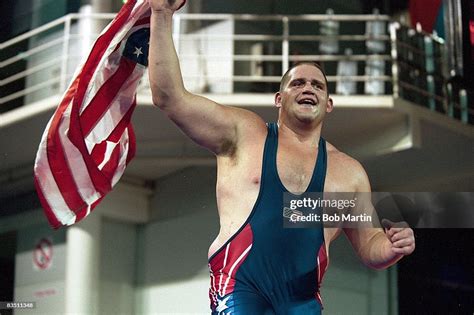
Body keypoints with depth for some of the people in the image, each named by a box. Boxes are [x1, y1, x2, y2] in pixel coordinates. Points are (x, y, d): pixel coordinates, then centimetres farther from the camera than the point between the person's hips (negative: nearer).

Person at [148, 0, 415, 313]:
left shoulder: (348, 172, 14)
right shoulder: (244, 133, 7)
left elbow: (370, 246, 18)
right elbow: (170, 97, 0)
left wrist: (393, 247, -6)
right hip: (239, 288, -3)